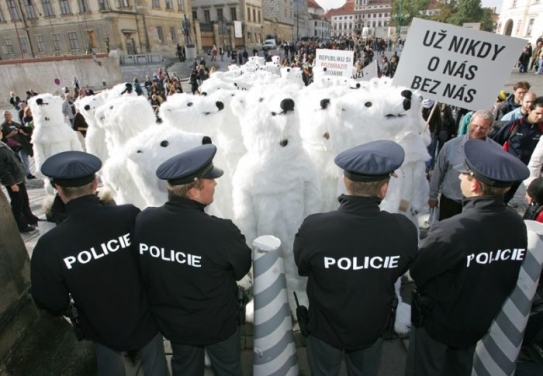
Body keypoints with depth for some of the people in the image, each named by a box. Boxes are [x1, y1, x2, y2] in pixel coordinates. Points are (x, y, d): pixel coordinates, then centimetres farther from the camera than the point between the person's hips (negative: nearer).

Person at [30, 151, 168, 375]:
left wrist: (68, 310, 12)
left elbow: (51, 303, -12)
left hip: (103, 330, 0)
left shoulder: (50, 245, -27)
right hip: (146, 318, 0)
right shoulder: (131, 216, -27)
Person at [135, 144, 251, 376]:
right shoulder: (222, 232, -37)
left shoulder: (143, 221, -23)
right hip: (216, 324, -3)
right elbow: (242, 270, -16)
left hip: (170, 321, 4)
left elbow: (144, 270, -4)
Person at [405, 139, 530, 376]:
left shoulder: (452, 230, -38)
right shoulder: (518, 226, -17)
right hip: (481, 321, 5)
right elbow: (506, 275, -1)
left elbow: (416, 271, -23)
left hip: (439, 321, -5)